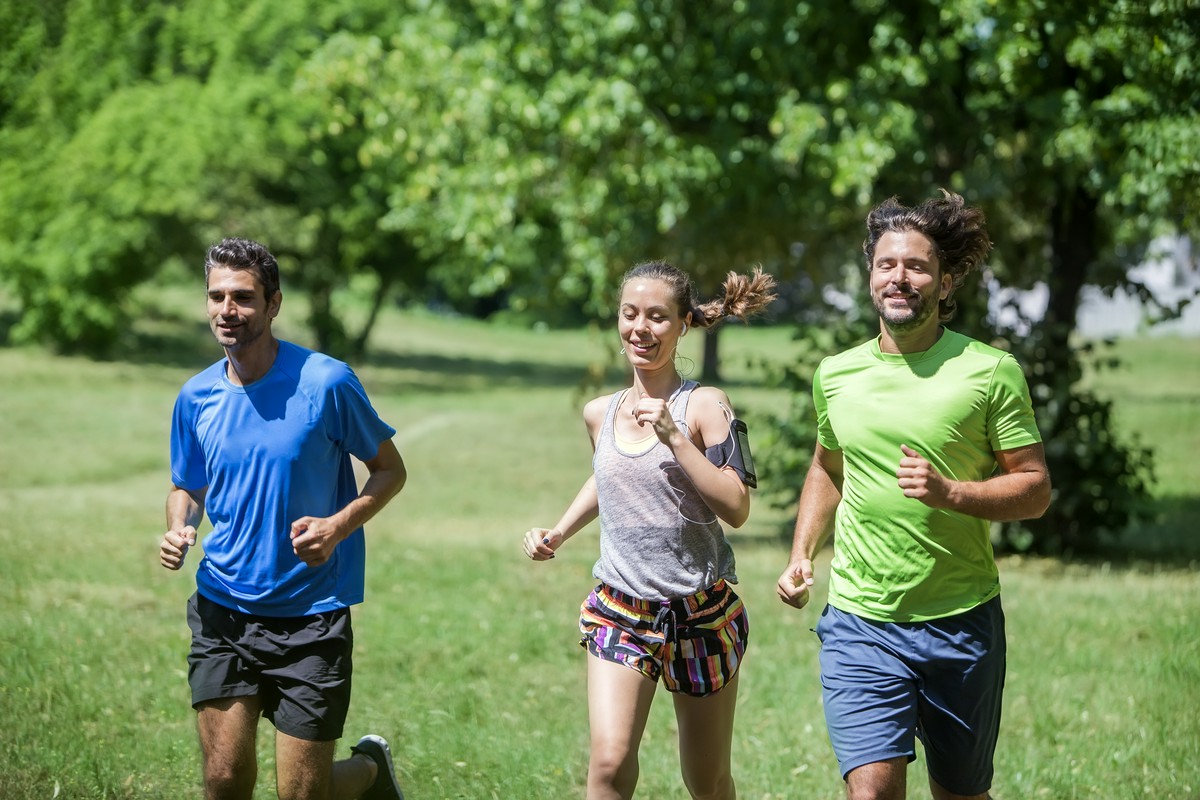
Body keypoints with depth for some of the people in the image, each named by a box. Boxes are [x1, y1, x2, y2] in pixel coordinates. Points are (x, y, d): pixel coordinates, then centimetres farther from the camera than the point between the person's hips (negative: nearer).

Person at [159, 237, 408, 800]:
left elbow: (390, 470, 1)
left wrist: (338, 526, -17)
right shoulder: (196, 397, 2)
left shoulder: (326, 383, -10)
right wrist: (176, 532, -5)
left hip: (311, 614, -3)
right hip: (222, 611, 3)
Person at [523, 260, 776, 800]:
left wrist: (674, 437, -22)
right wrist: (557, 535, 15)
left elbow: (737, 508, -17)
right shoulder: (600, 414, 5)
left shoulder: (704, 406, -9)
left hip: (702, 614, -2)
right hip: (618, 611, 2)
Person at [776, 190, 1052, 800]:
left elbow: (1035, 488, -5)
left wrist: (949, 492, -21)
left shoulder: (992, 372, -5)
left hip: (962, 623, -1)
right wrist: (801, 557, 12)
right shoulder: (835, 376, 5)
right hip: (860, 622, 1)